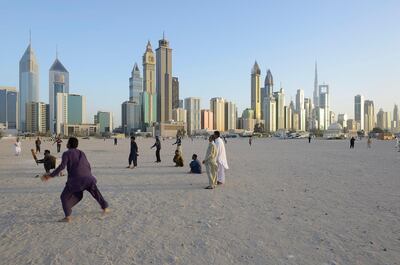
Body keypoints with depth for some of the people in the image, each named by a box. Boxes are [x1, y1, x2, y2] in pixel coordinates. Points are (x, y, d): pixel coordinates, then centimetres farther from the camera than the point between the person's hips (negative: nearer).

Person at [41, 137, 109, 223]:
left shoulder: (66, 153, 3)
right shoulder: (81, 153, 20)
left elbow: (62, 166, -10)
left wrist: (50, 175, -7)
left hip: (75, 179, -5)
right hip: (87, 177, 5)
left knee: (65, 196, 11)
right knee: (95, 192, 26)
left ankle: (68, 217, -1)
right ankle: (105, 208, 35)